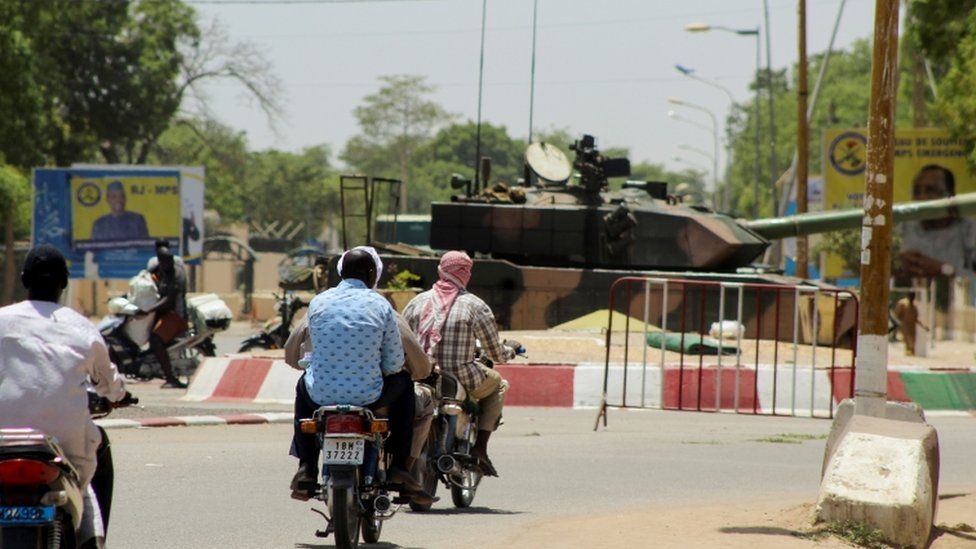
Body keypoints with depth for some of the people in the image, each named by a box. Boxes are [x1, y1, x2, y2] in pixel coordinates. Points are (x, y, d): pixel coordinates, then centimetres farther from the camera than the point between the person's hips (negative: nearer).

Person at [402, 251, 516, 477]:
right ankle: (480, 447, 11)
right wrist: (509, 352, 22)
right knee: (497, 384, 26)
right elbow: (496, 352, -1)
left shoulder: (418, 302, 5)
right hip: (461, 379, -4)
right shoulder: (475, 306, -6)